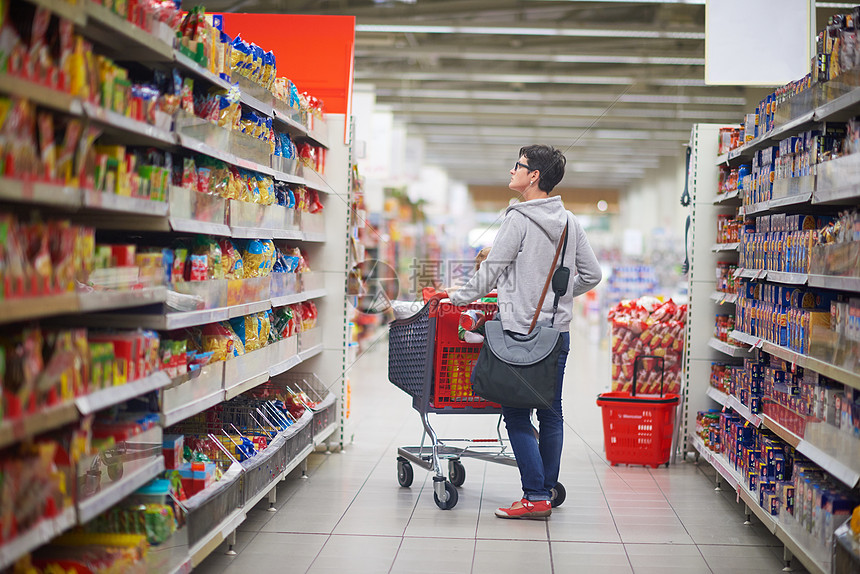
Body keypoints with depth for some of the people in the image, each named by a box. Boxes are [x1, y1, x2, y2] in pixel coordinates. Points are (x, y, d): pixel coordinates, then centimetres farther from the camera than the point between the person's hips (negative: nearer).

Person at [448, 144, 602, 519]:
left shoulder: (519, 219, -11)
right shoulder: (570, 222, 9)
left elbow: (491, 270, -9)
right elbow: (591, 275, 12)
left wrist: (458, 297, 4)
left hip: (522, 333, -7)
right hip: (558, 332, 7)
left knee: (517, 414, -2)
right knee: (551, 413, 11)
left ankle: (536, 497, -5)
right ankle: (548, 492, 18)